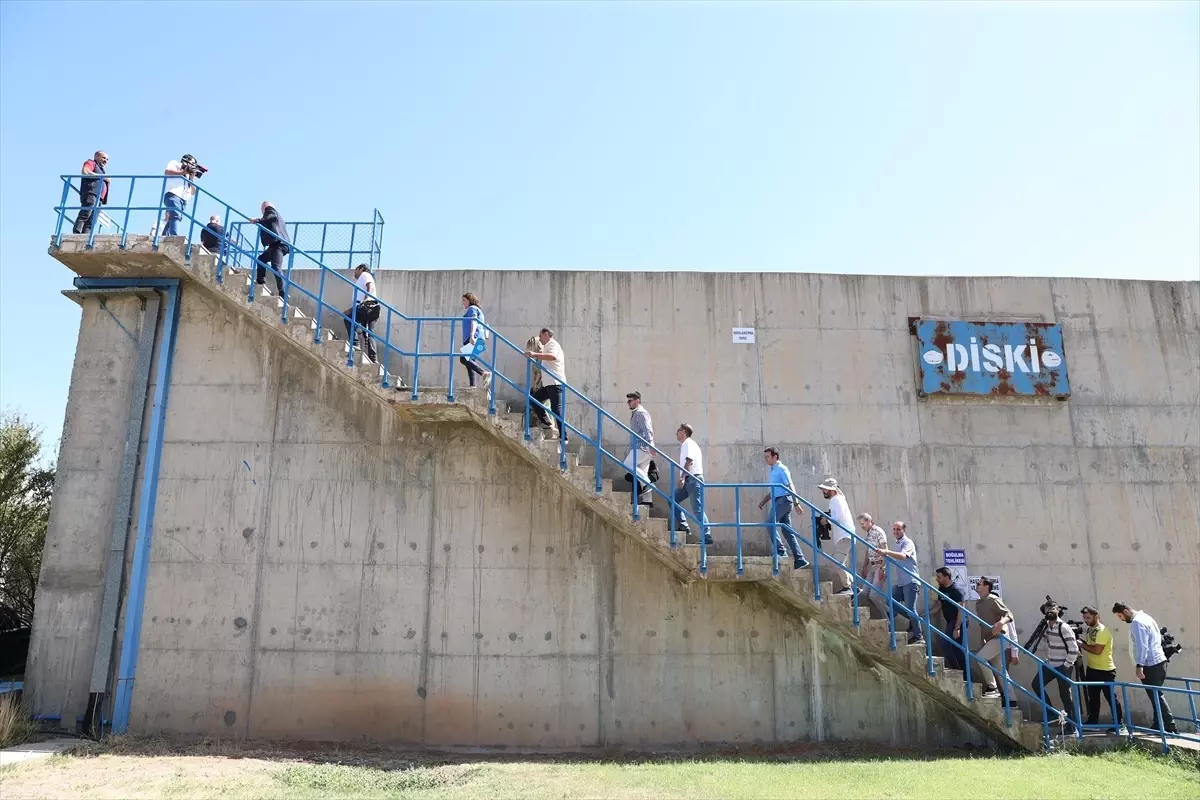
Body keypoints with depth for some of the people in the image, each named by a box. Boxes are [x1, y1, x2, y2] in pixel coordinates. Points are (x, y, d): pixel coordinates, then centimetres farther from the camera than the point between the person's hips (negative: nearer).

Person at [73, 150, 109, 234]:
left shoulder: (100, 169, 37)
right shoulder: (91, 163, 14)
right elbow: (85, 171, -9)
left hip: (98, 198, 8)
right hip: (90, 193, -8)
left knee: (91, 221, -7)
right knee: (86, 214, -23)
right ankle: (76, 233, -32)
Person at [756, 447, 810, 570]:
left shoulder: (781, 469, -6)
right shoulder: (771, 471, 20)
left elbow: (790, 486, -14)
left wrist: (796, 503, -21)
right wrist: (763, 501, 16)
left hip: (784, 499, -9)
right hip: (778, 501, 9)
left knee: (770, 525, -15)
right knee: (787, 531, 6)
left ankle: (780, 552, -11)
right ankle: (800, 560, 7)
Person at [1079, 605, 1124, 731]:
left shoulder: (1102, 631, -19)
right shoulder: (1089, 629, 9)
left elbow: (1097, 650, -25)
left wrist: (1082, 645, -15)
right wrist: (1083, 644, 1)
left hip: (1105, 670, -9)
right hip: (1092, 668, 9)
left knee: (1111, 697, 0)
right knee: (1093, 697, 14)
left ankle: (1118, 723, 9)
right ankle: (1092, 721, 22)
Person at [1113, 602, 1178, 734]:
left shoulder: (1137, 622, -15)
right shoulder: (1145, 617, 16)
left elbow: (1141, 646, -22)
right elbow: (1158, 638, 22)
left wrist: (1139, 666, -24)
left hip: (1150, 665, -10)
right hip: (1159, 661, 10)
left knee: (1156, 696, -7)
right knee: (1156, 695, 13)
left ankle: (1171, 727, -7)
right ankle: (1158, 725, 18)